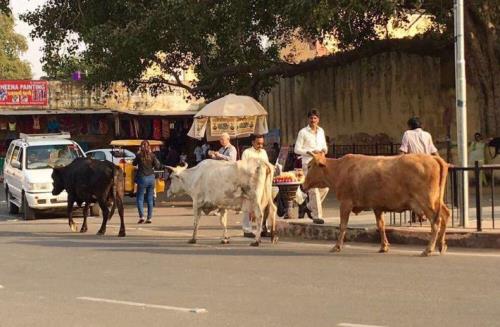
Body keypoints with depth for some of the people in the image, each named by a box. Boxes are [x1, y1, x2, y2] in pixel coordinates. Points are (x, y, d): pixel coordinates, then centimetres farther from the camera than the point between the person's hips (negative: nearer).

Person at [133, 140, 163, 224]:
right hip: (151, 177, 3)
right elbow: (157, 166, 0)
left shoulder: (139, 155, -6)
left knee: (140, 198, 3)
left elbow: (134, 163, 9)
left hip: (142, 178, -3)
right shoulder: (152, 155, 0)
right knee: (150, 199, 9)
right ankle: (149, 218, 8)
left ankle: (141, 216, -11)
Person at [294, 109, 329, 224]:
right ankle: (317, 216, -5)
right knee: (314, 190, -9)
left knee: (324, 188, 2)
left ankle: (308, 206, 23)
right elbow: (297, 149, -5)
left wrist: (324, 150, -1)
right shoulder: (303, 132, -3)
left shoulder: (321, 131, 13)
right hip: (308, 163, -6)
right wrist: (310, 152, -16)